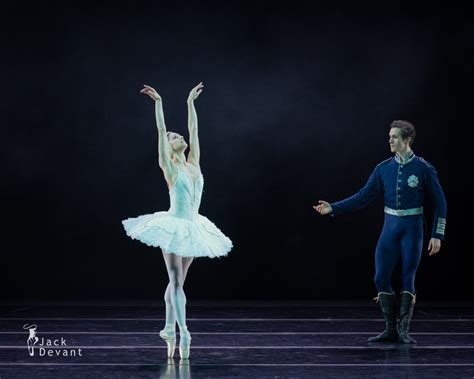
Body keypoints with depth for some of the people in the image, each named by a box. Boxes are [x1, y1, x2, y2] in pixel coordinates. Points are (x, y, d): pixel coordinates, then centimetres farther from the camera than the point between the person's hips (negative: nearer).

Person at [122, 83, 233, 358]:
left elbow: (194, 129, 13)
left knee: (177, 281, 12)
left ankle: (169, 329, 19)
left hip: (192, 228, 6)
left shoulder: (193, 163, 8)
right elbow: (161, 130, -11)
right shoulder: (169, 166, -6)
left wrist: (191, 102, 17)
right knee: (176, 281, -7)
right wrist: (158, 102, -12)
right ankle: (183, 333, -10)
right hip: (174, 226, -6)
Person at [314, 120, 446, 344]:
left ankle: (403, 331, 5)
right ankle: (391, 330, 9)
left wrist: (437, 235, -6)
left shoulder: (423, 169, -7)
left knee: (408, 279, -4)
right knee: (381, 278, -1)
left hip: (412, 228, -4)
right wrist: (333, 208, -3)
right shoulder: (383, 168, 4)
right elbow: (363, 197, 5)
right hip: (390, 227, 4)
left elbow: (440, 203, -2)